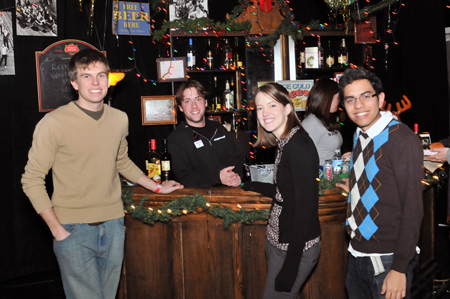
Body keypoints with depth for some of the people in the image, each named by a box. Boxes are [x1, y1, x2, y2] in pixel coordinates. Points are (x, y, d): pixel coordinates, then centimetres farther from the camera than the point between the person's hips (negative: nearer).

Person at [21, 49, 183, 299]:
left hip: (113, 226, 5)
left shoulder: (120, 119, 6)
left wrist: (157, 187, 24)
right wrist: (57, 229, -10)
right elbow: (32, 180, -6)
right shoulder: (54, 123, -10)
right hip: (74, 231, -5)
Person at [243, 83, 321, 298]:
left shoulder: (299, 147, -19)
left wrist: (290, 268, -21)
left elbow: (305, 207, -21)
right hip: (277, 241, 9)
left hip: (296, 246, -9)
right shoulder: (283, 144, 8)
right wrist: (246, 184, 26)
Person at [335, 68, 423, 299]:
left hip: (387, 261, -7)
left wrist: (400, 268, -18)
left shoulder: (402, 139, -15)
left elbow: (412, 209, -17)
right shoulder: (359, 136, 8)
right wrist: (354, 189, 8)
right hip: (356, 254, 7)